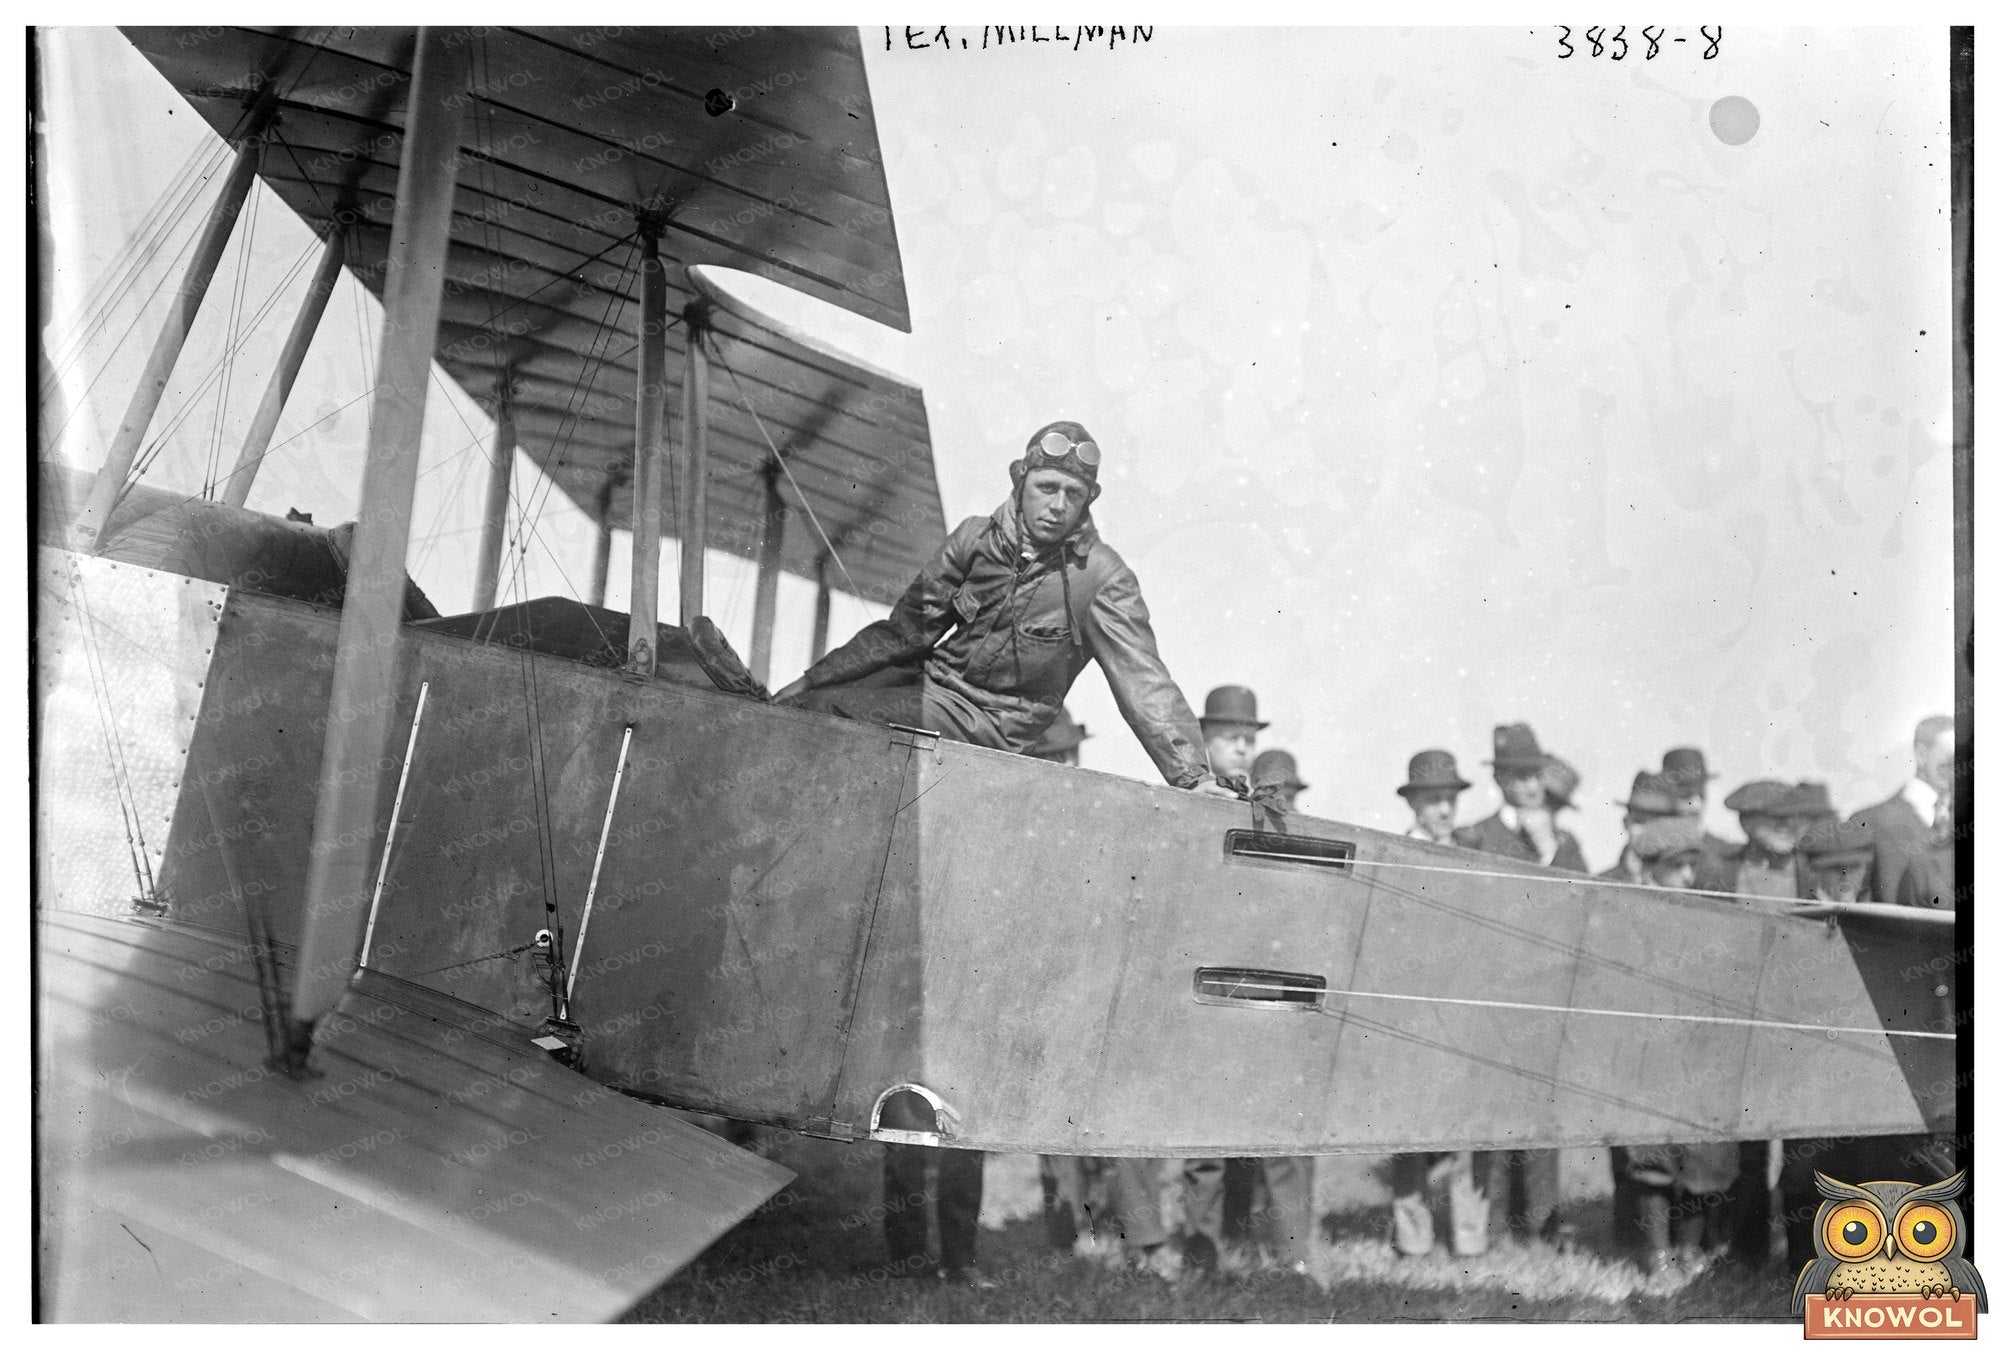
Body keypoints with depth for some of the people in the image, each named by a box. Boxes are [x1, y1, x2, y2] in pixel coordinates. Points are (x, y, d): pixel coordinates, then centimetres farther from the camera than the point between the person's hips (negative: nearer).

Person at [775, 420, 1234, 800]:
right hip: (928, 677, 5)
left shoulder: (1103, 579, -14)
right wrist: (810, 679, 3)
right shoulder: (976, 538, -1)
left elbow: (1143, 681, -17)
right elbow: (906, 629, 5)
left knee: (818, 715, -22)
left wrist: (1192, 775, -27)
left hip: (983, 720, -5)